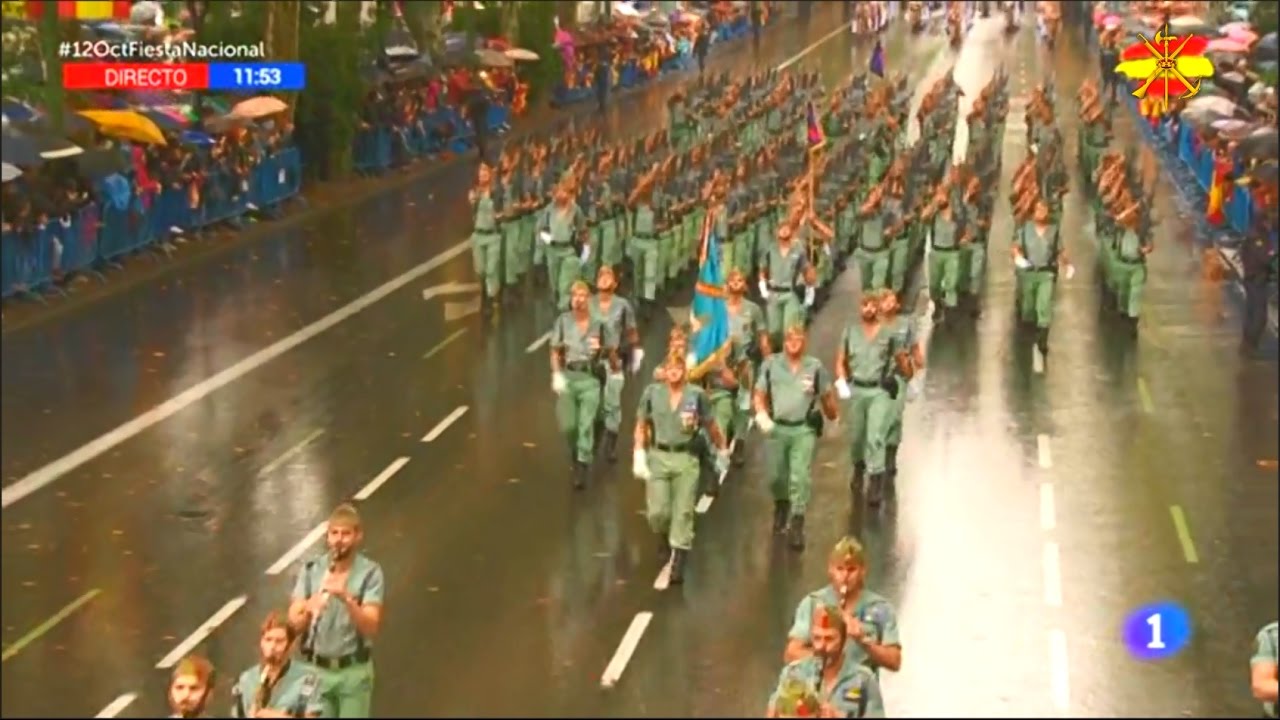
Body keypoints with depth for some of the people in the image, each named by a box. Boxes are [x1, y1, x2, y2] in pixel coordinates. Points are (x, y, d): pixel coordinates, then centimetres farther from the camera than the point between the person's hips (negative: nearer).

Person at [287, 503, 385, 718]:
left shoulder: (370, 573, -9)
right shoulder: (310, 570, -3)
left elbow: (371, 628, -17)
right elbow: (293, 625, -5)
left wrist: (347, 599, -33)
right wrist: (308, 610, -28)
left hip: (354, 671, -2)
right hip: (315, 670, 2)